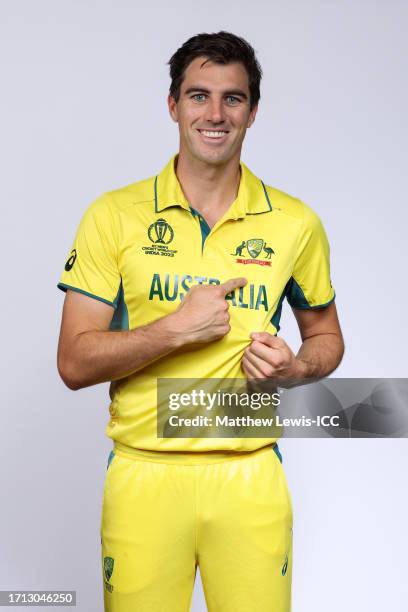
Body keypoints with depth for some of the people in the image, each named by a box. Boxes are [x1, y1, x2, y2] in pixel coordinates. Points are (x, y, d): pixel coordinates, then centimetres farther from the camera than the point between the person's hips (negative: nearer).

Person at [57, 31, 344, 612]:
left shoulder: (296, 223, 1)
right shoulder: (114, 216, -3)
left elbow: (326, 335, 15)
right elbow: (75, 363, -5)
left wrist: (296, 368, -8)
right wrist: (177, 328, -17)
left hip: (251, 477, 1)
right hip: (144, 473, -1)